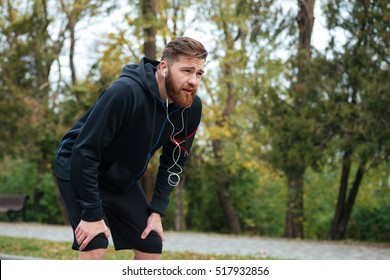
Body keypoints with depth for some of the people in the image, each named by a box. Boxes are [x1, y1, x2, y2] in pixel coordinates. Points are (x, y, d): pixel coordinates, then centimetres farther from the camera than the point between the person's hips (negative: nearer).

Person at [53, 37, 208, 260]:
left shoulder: (192, 108, -12)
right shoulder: (125, 93, -33)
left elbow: (174, 161, 3)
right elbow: (84, 152, -31)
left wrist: (157, 210, -5)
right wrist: (92, 214, -29)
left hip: (123, 179, 7)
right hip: (79, 168, -7)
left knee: (151, 248, 2)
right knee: (95, 247, -21)